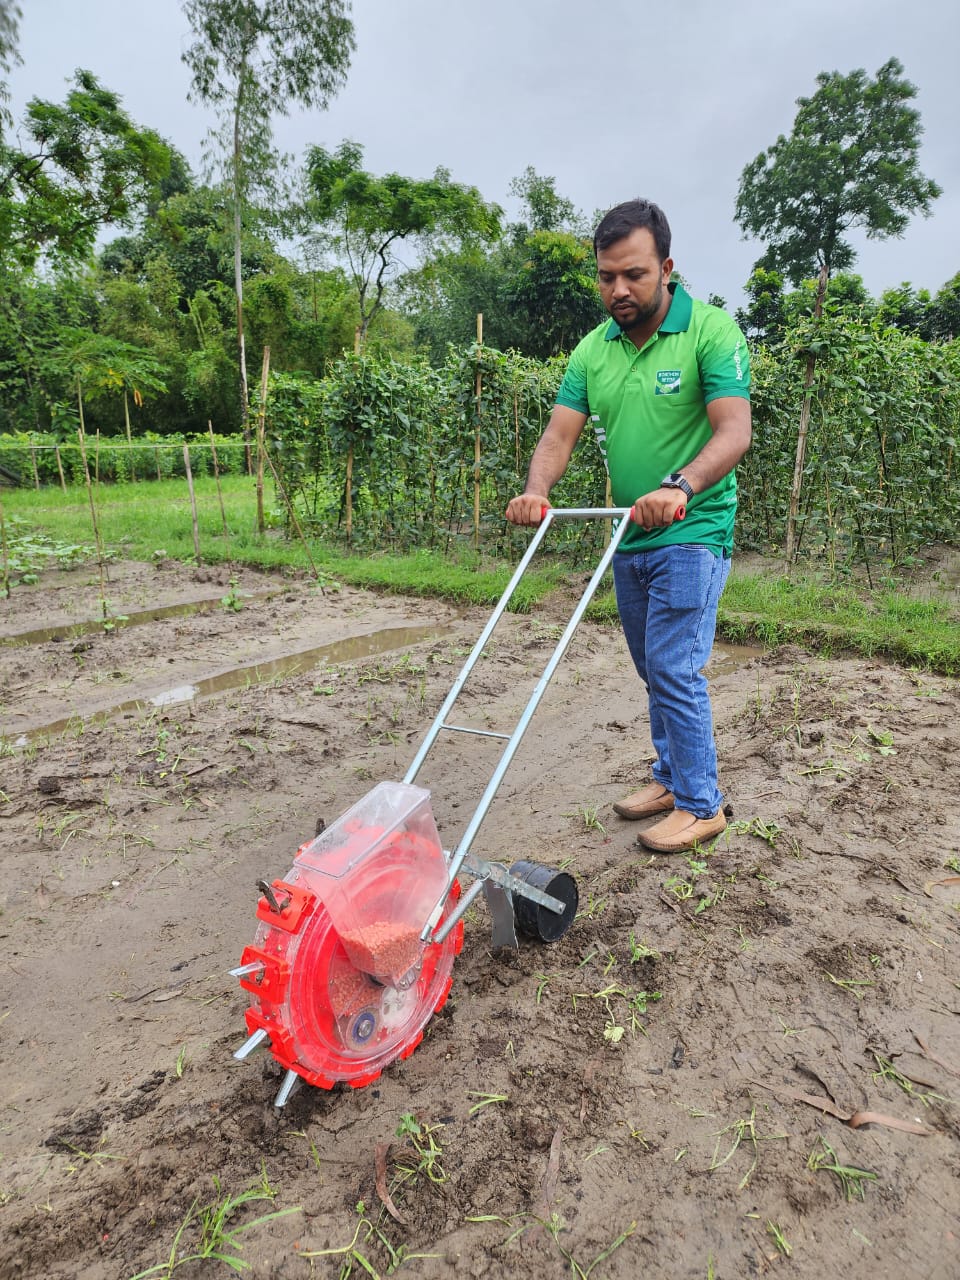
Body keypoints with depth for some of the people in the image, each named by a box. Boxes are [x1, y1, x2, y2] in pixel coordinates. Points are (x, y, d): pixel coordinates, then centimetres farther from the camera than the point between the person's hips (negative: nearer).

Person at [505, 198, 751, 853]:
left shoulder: (711, 331, -11)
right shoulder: (593, 349, 6)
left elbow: (734, 431, -22)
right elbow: (561, 433, -1)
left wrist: (679, 486, -40)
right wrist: (537, 490, -22)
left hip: (692, 534, -6)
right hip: (629, 537, 6)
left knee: (675, 668, -7)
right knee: (654, 670, 15)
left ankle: (700, 803, 10)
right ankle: (672, 775, 32)